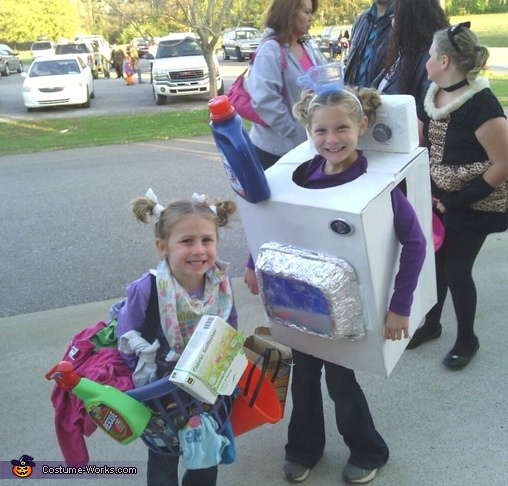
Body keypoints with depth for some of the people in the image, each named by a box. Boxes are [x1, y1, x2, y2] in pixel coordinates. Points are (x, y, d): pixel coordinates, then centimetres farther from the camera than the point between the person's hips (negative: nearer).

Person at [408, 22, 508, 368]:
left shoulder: (480, 103, -22)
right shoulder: (432, 96, 0)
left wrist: (459, 200, -19)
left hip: (474, 206, -6)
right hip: (439, 198, 6)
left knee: (457, 270, 3)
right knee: (435, 262, 15)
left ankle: (467, 339, 27)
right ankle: (432, 324, 38)